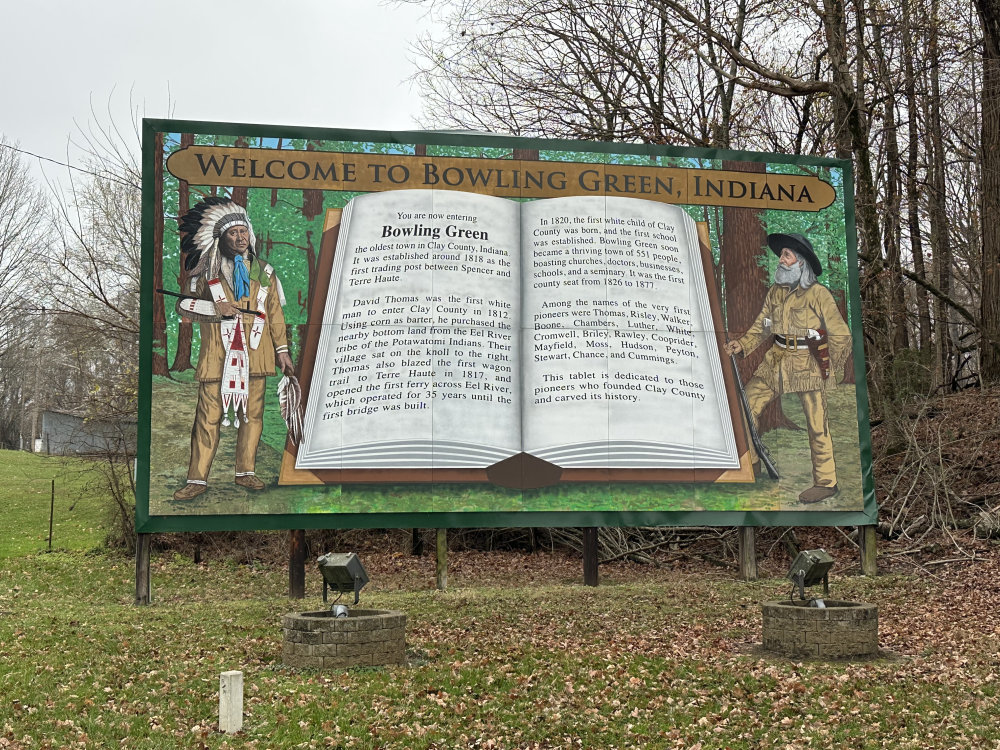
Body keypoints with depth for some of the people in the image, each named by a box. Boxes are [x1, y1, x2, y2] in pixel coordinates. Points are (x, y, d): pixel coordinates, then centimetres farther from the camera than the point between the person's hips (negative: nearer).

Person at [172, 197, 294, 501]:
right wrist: (214, 308, -10)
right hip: (217, 354, -2)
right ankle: (197, 479, 0)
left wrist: (282, 350, 9)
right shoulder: (206, 273, 8)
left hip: (254, 353, 2)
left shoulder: (263, 272, 14)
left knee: (252, 413, 4)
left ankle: (245, 472, 15)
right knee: (208, 415, -4)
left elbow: (274, 313, 14)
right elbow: (183, 305, 7)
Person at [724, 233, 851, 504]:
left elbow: (841, 335, -4)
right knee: (747, 404, 2)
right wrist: (741, 344, -6)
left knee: (817, 425, -1)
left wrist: (828, 371, -2)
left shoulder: (818, 294, -9)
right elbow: (761, 327, 11)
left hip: (808, 364, -6)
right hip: (776, 360, 6)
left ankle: (826, 482, 10)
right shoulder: (775, 292, 8)